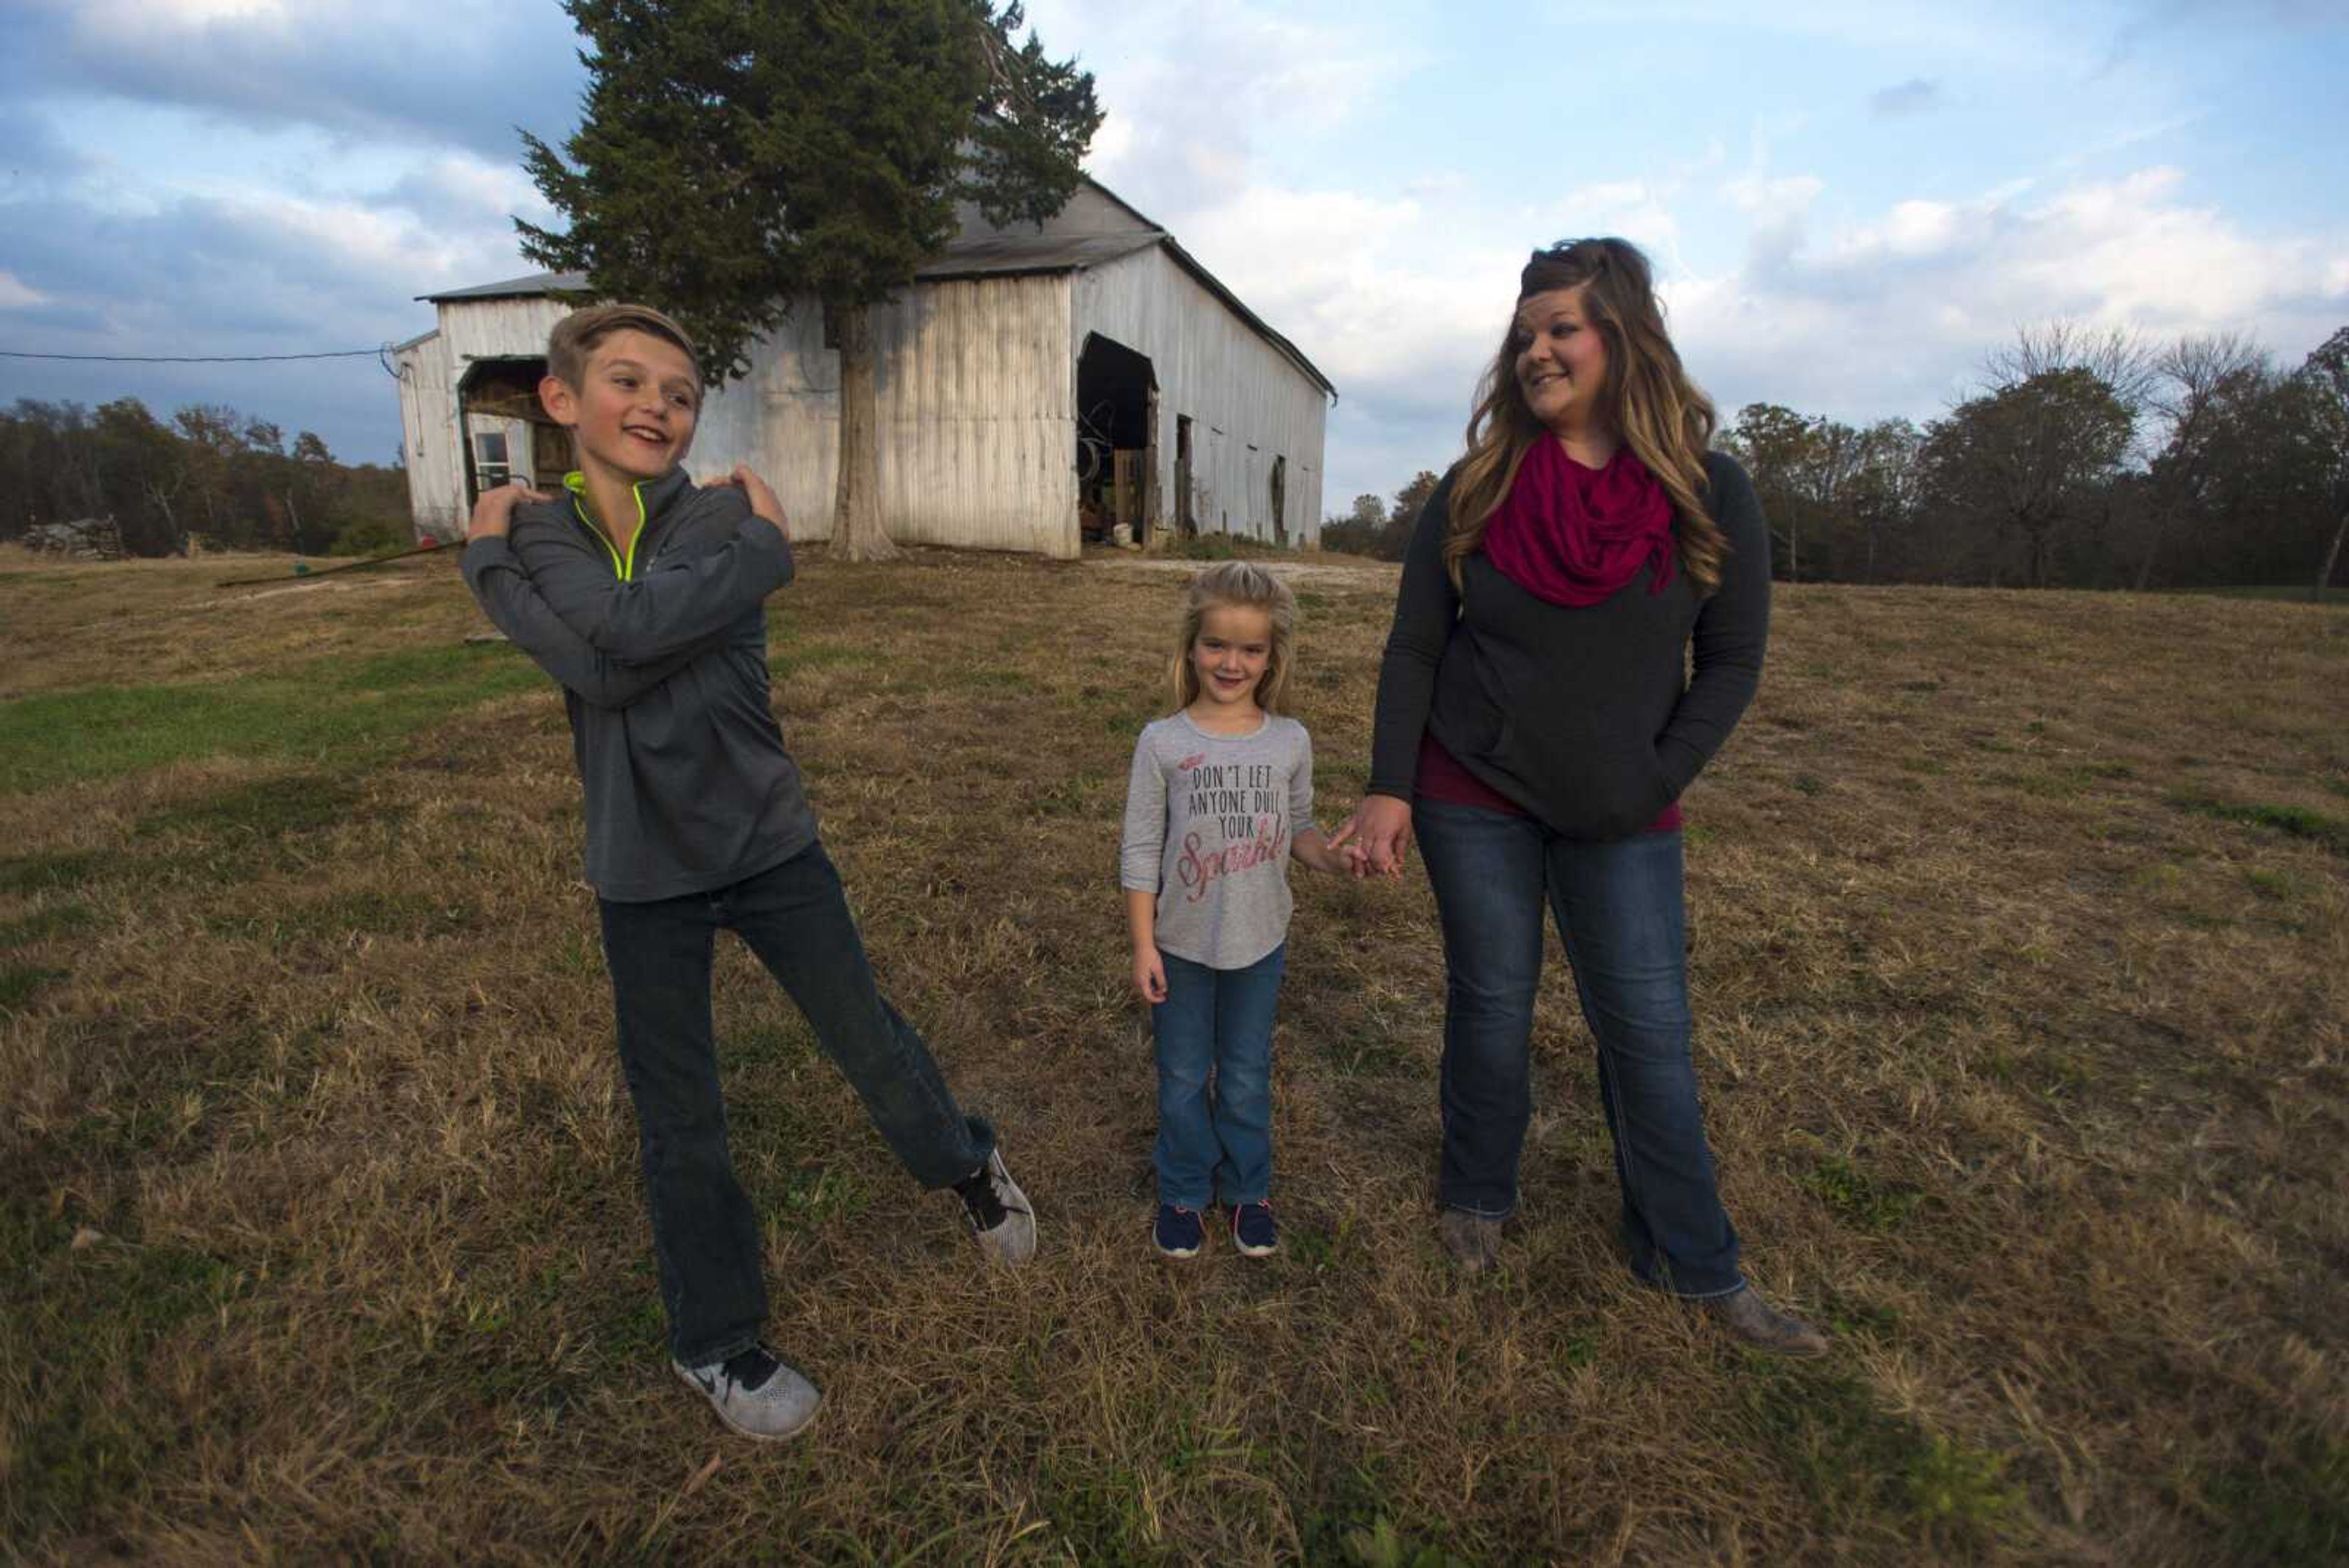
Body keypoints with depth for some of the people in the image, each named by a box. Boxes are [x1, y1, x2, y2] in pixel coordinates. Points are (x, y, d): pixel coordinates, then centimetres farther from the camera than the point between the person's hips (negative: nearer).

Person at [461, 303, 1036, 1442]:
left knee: (870, 1042, 10)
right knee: (680, 1123, 12)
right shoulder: (529, 533, -3)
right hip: (644, 875, 1)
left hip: (769, 842, -1)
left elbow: (630, 635, -26)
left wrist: (491, 560, -12)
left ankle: (968, 1165, 42)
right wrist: (766, 546, -18)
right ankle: (713, 1341, 35)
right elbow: (601, 664, -22)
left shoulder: (727, 514, -9)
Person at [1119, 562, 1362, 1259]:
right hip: (1183, 943, -1)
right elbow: (1140, 851, -8)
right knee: (1183, 1077, 15)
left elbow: (1296, 828, 6)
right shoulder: (1162, 742, -12)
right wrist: (1143, 946, -9)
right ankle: (1184, 1193, 36)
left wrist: (1331, 857, -15)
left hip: (1260, 942, 2)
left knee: (1247, 1078, 17)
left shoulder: (1290, 740, -6)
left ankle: (1248, 1190, 38)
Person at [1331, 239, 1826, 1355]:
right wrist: (1387, 789, -8)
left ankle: (1696, 1268, 24)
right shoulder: (1476, 488, -3)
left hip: (1622, 814, 0)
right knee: (1491, 1004, 10)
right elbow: (1413, 650, -2)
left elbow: (1732, 664, 0)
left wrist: (1655, 784, -9)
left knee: (1648, 1032, 6)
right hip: (1473, 797, 0)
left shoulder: (1709, 495, -4)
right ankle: (1476, 1199, 34)